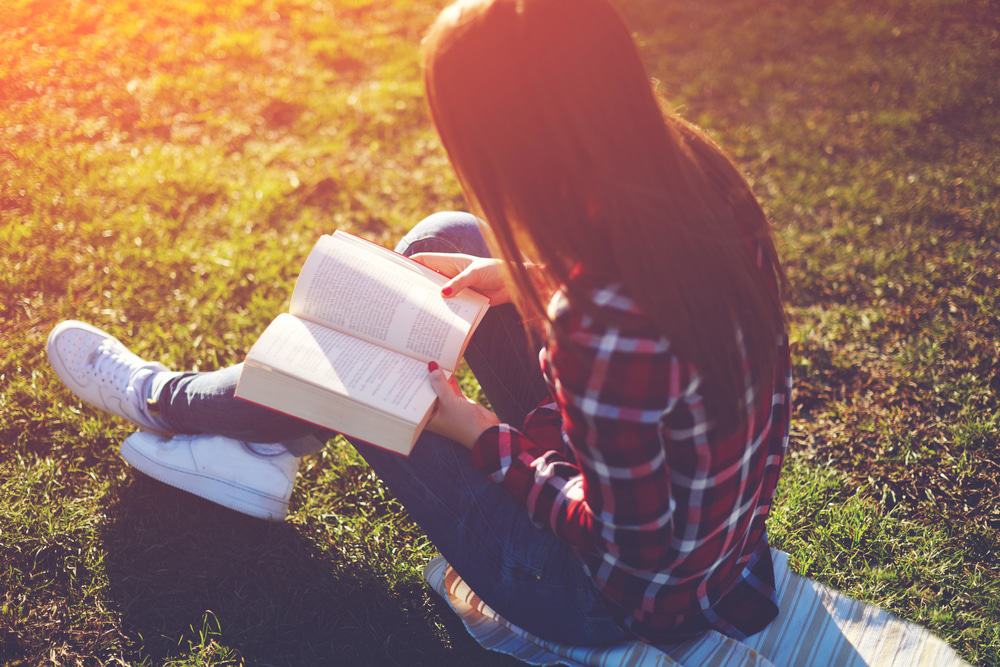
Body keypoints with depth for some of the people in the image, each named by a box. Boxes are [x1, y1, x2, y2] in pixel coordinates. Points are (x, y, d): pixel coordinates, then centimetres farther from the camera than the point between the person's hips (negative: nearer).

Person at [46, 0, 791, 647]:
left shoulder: (602, 327, -38)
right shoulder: (693, 168, -14)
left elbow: (631, 555, -24)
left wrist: (487, 440, -13)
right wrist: (527, 278, -3)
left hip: (634, 599, -7)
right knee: (445, 237, 6)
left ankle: (166, 399, 35)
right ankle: (260, 442, 23)